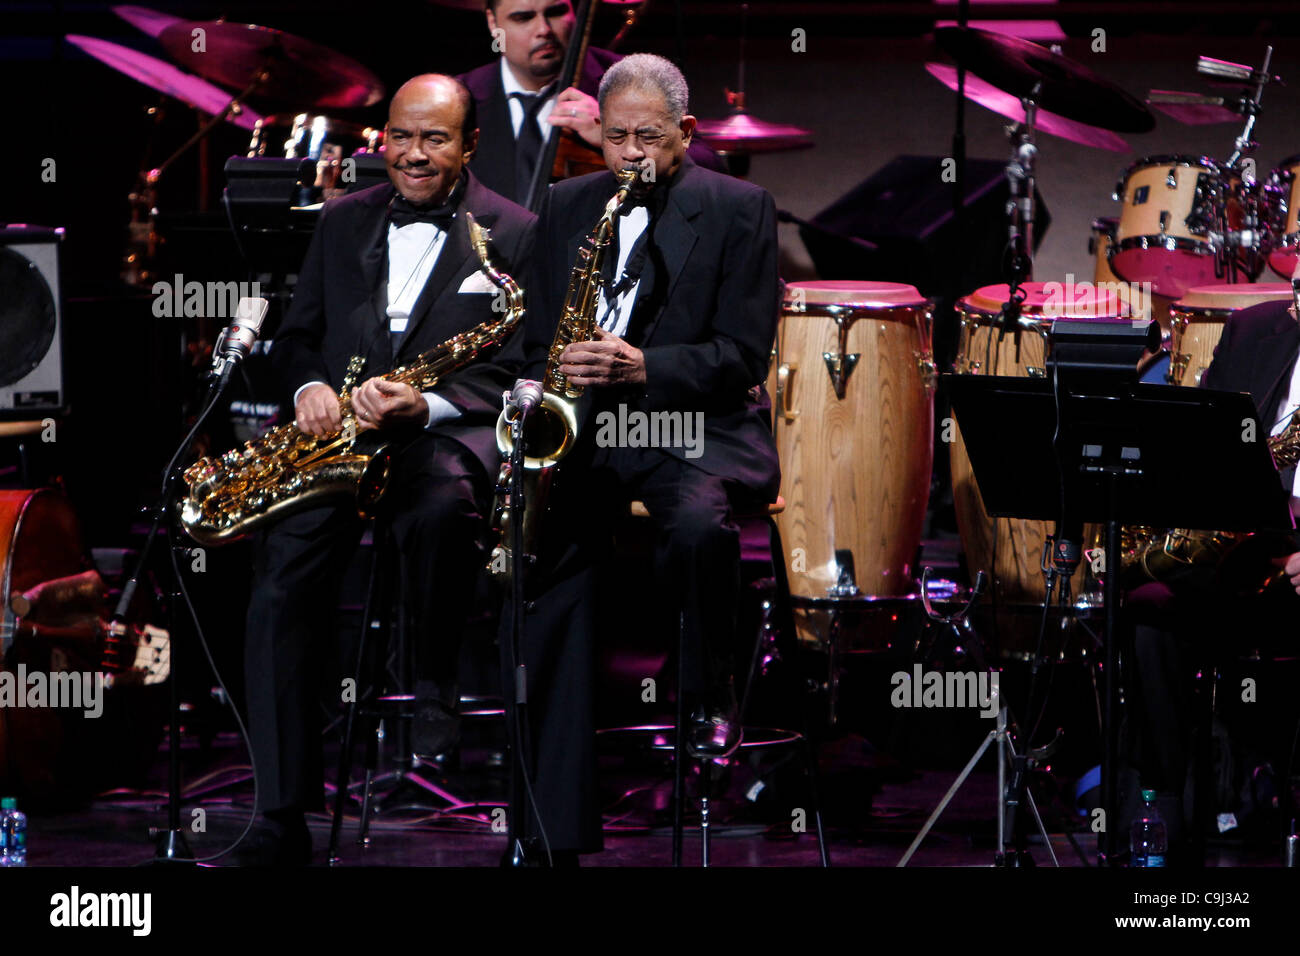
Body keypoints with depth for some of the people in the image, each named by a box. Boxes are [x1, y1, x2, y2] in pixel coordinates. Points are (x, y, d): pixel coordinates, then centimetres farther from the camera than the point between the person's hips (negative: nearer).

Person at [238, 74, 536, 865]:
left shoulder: (512, 235, 4)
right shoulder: (344, 222, 18)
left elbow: (510, 378, -1)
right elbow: (298, 334, 20)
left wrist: (424, 406, -19)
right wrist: (310, 386, -4)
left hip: (447, 435, -3)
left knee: (444, 507, -40)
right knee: (283, 572, -23)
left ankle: (437, 694, -13)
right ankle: (283, 816, -24)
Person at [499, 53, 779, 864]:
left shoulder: (740, 210, 1)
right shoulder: (568, 206, 14)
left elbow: (742, 355, -7)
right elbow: (538, 342, 17)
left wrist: (643, 367, -22)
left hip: (696, 424, -3)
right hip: (579, 426, 3)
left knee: (698, 525, -38)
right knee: (543, 576, -19)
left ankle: (711, 699, -8)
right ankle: (554, 836, -18)